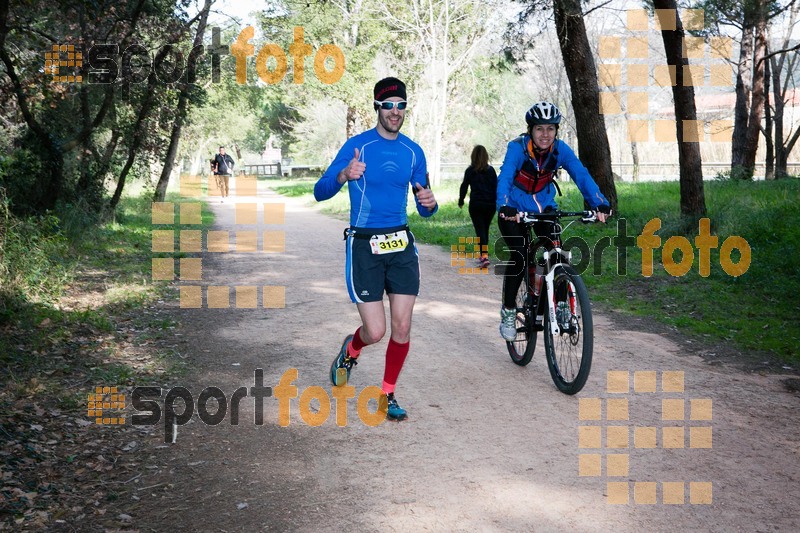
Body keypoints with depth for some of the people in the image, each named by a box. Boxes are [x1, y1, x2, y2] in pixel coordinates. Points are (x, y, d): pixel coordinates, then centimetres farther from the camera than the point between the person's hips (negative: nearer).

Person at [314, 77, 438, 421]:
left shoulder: (413, 151, 7)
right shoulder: (358, 145, -5)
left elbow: (423, 208, 12)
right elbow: (320, 193, -10)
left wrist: (429, 203, -12)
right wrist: (344, 176, -30)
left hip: (400, 243, 4)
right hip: (364, 245, -3)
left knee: (402, 327, -3)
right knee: (375, 332, -6)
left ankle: (388, 395, 16)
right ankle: (351, 350, 30)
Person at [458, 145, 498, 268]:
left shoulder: (470, 170, -1)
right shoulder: (491, 170, 5)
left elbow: (464, 186, 2)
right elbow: (496, 187, 5)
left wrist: (461, 200, 13)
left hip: (476, 204, -3)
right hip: (490, 204, 3)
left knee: (480, 230, -4)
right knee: (485, 229, 16)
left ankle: (484, 256, -21)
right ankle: (483, 255, 25)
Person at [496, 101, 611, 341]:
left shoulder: (561, 149, -15)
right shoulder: (517, 148, -24)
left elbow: (581, 175, -25)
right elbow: (504, 178, -37)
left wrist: (600, 204, -41)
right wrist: (505, 207, -56)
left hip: (544, 208, 3)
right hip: (514, 211, -3)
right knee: (519, 257, -20)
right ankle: (508, 310, -1)